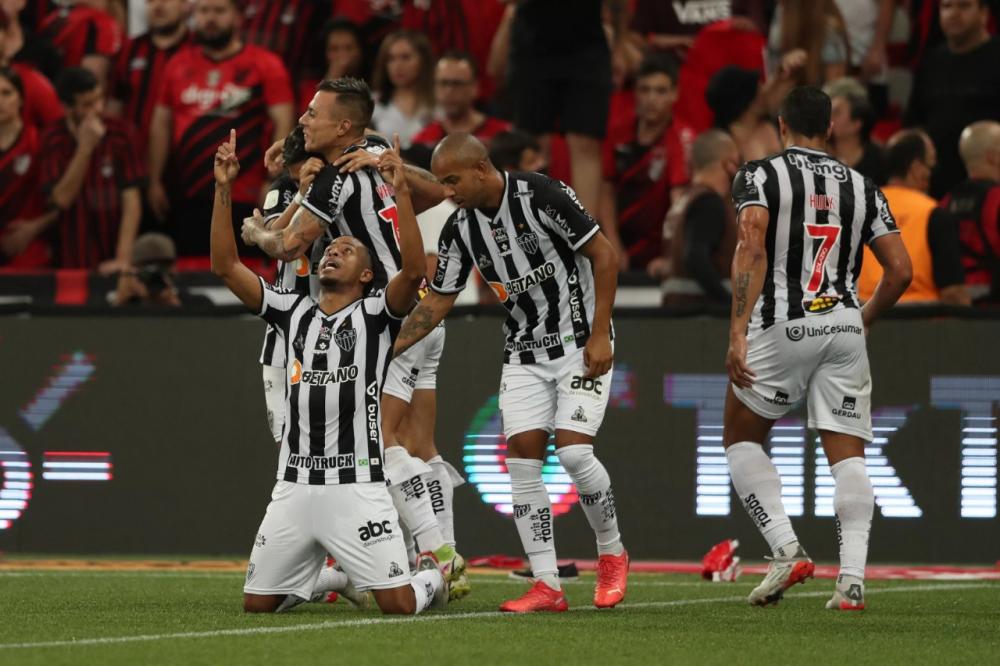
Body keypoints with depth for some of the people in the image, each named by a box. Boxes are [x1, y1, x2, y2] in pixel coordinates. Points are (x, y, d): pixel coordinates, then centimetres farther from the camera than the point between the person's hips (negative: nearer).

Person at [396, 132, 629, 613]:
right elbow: (438, 301, 6)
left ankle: (612, 553, 8)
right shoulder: (460, 229, -1)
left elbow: (604, 256, -14)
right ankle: (546, 586, -4)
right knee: (522, 458, -6)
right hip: (524, 354, 6)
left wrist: (600, 334, -16)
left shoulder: (541, 196, -19)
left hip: (580, 343, -6)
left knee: (573, 451, -17)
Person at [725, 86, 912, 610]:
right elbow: (900, 271, 9)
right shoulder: (861, 187, 13)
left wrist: (738, 332, -17)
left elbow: (751, 248, -14)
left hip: (783, 328, -3)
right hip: (844, 328, 3)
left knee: (740, 437, 14)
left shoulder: (759, 175, 1)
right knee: (847, 455, 3)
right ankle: (852, 579, -10)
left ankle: (786, 549, -1)